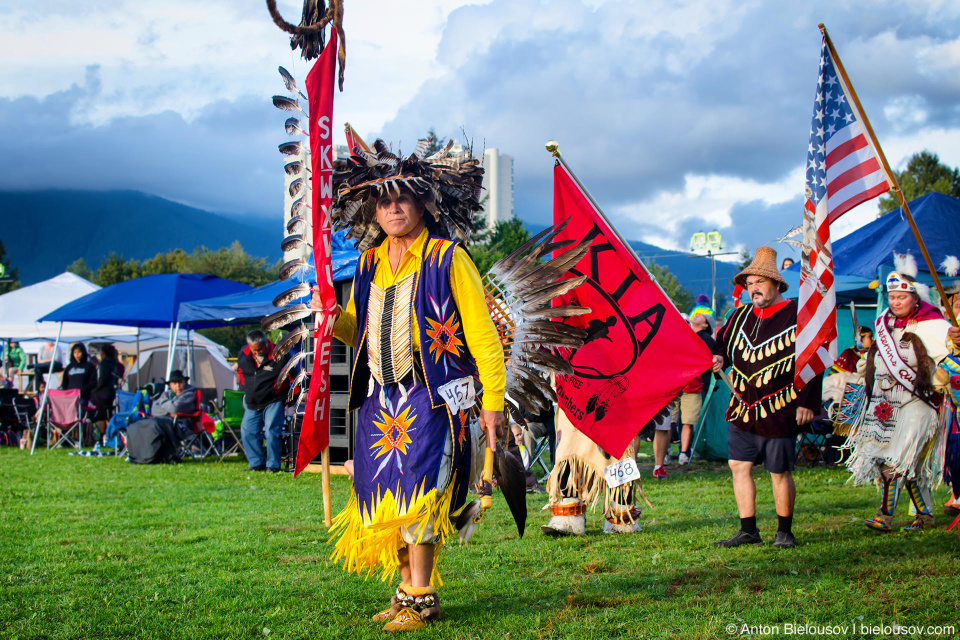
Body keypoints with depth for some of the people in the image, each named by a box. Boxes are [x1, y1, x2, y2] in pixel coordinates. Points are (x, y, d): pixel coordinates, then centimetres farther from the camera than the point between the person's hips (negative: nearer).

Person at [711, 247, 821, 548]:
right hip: (742, 409, 5)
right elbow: (724, 343, 22)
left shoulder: (797, 315, -6)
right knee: (739, 466, 3)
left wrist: (807, 402, -9)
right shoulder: (741, 316, 10)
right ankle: (748, 531, 12)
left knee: (780, 472, 2)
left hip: (779, 411, -5)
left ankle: (784, 532, 17)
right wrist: (719, 358, -3)